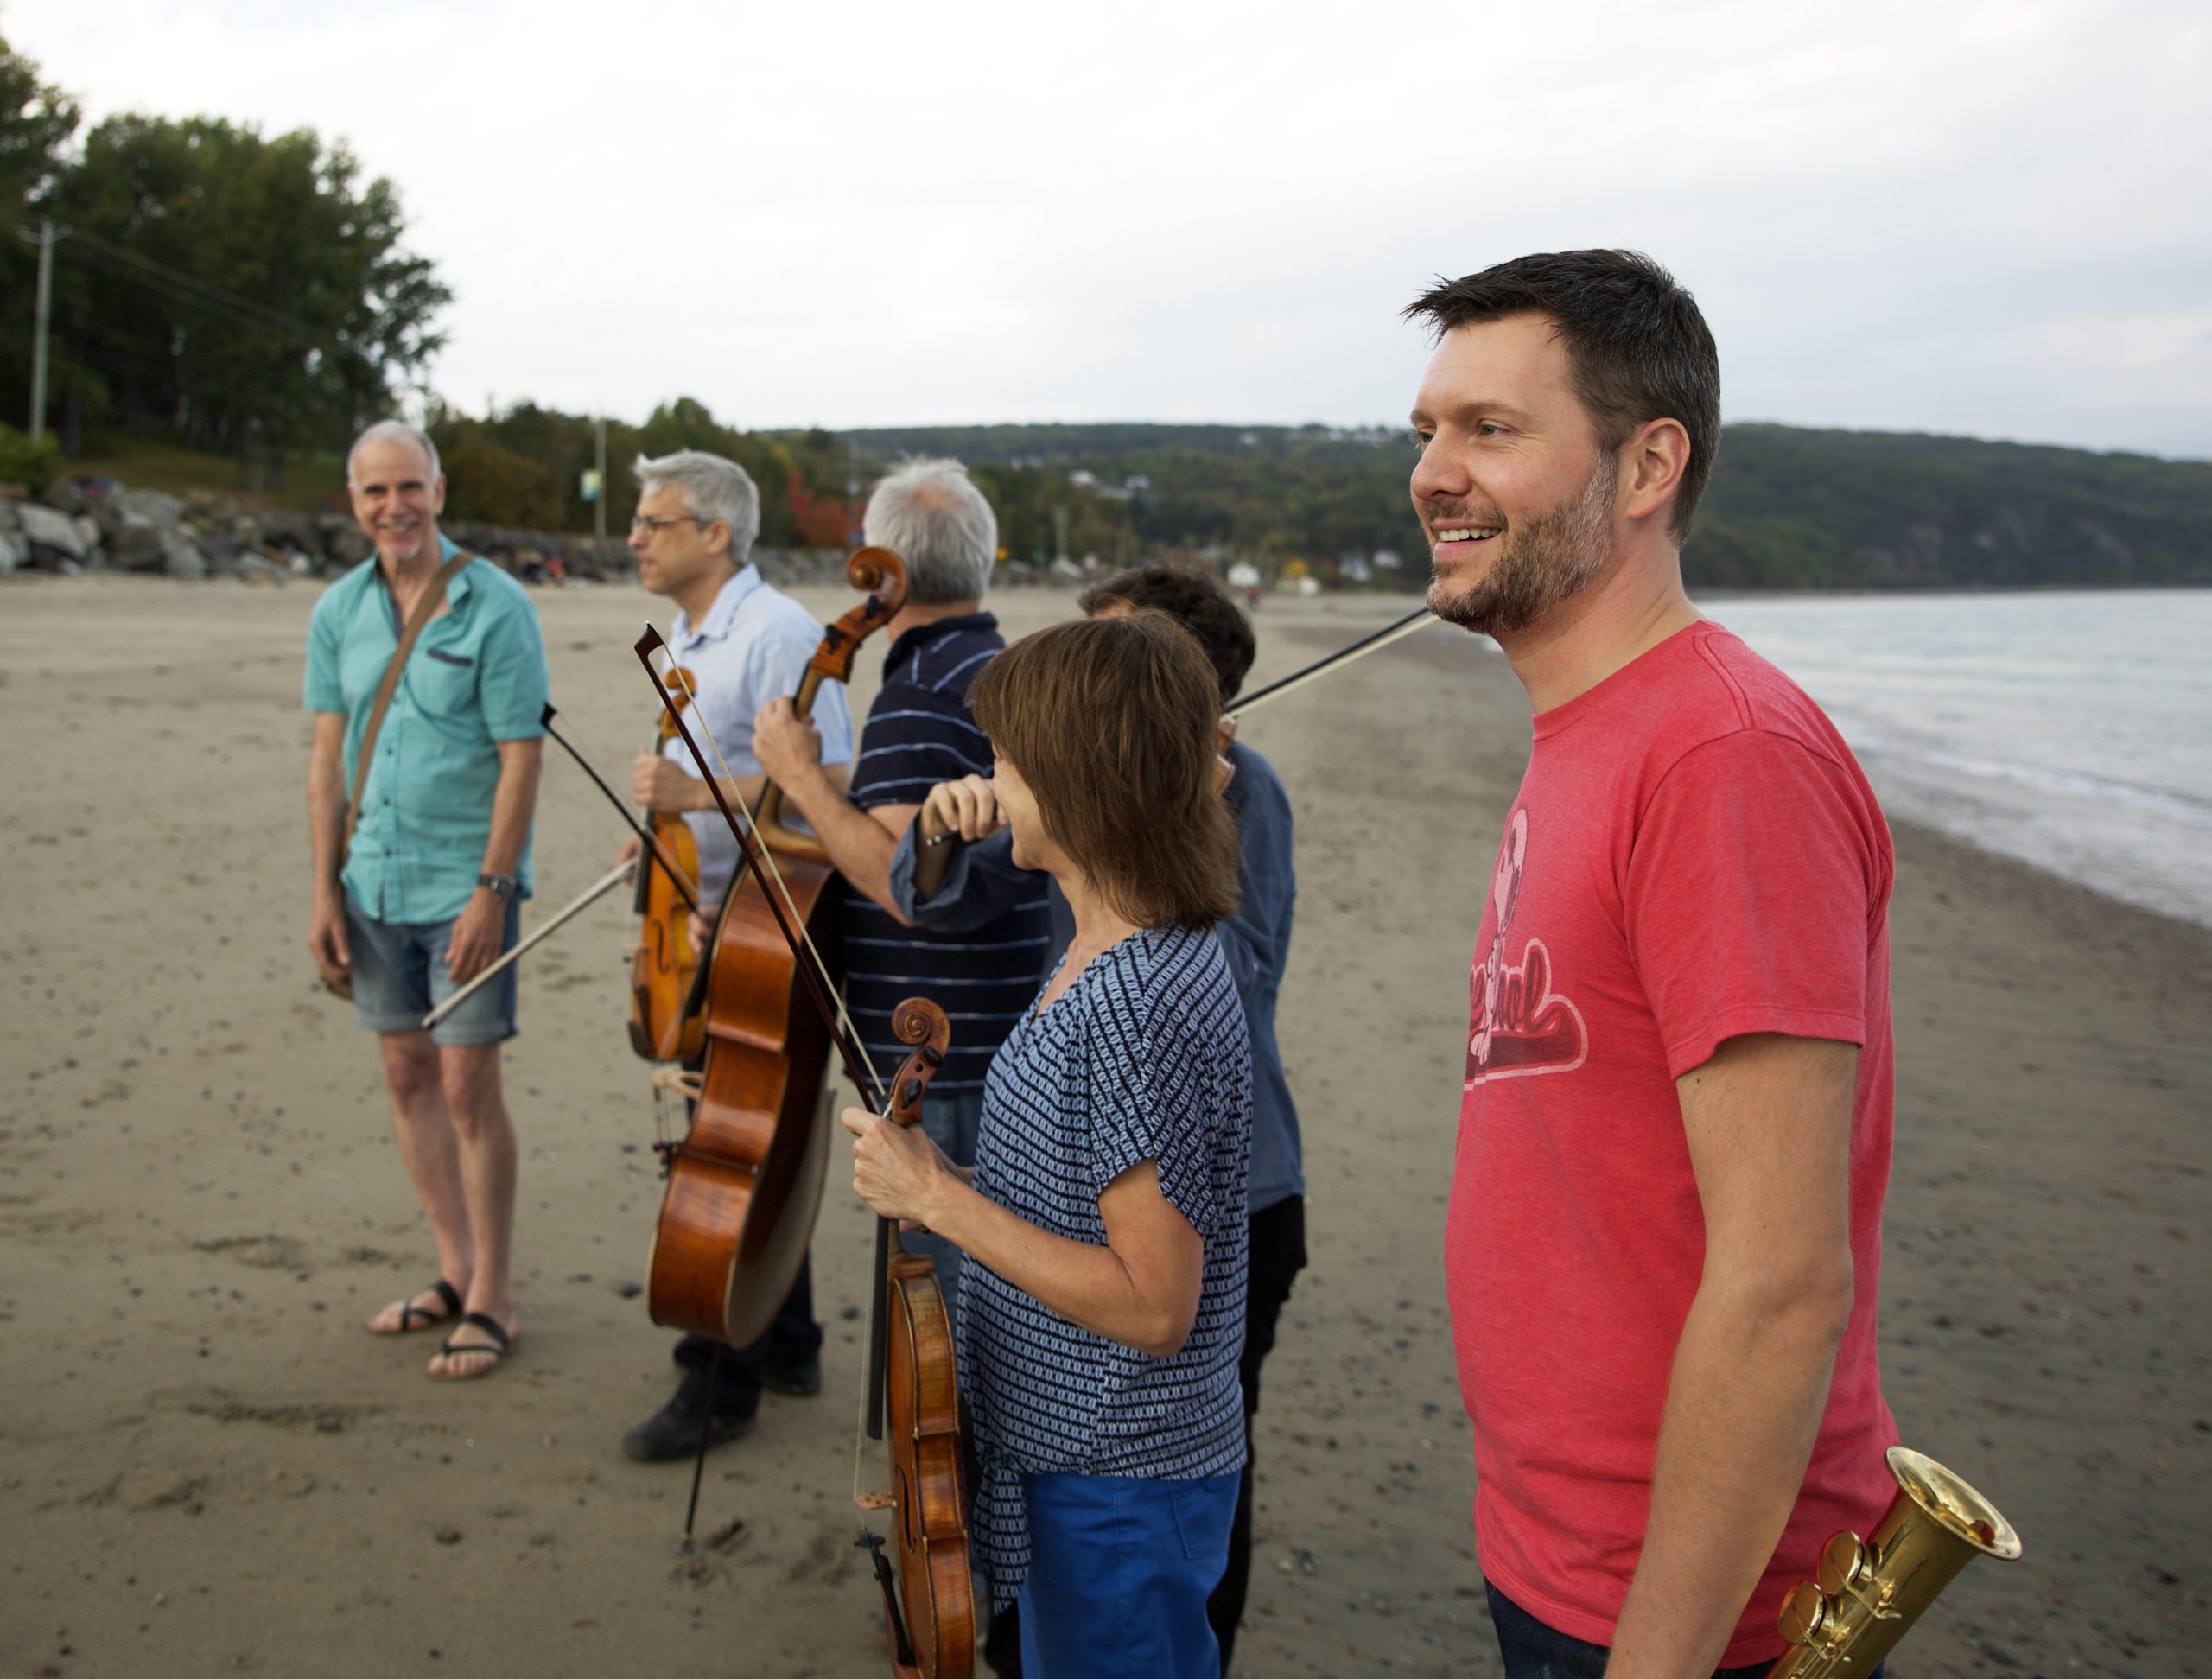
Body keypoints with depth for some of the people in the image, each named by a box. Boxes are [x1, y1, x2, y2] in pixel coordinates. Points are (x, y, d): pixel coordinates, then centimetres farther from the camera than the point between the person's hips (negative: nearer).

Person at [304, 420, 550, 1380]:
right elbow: (329, 753, 9)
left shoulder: (496, 608, -10)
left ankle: (493, 1300, 9)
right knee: (407, 1076, 11)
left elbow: (521, 758, -12)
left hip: (464, 884, -5)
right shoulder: (339, 612, 6)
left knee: (468, 1085, -3)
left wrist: (492, 890, -16)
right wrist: (326, 890, 5)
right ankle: (457, 1273, 25)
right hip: (374, 885, 6)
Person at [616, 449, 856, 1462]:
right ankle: (788, 1348, 31)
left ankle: (722, 1384, 8)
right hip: (709, 923, 10)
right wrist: (669, 821, 9)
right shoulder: (684, 639, 14)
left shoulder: (778, 635, -16)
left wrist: (697, 792, -28)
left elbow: (827, 782, -24)